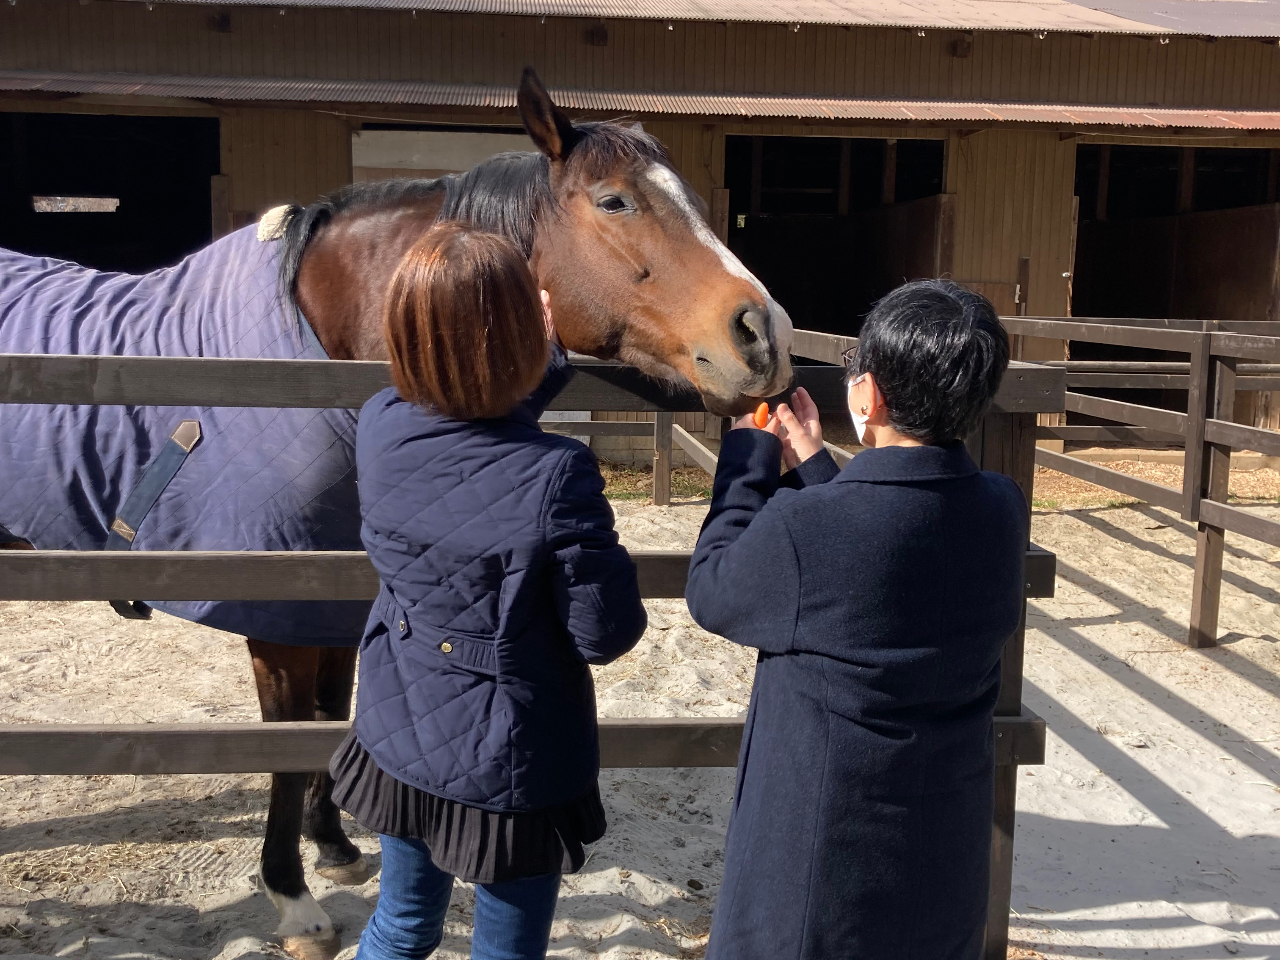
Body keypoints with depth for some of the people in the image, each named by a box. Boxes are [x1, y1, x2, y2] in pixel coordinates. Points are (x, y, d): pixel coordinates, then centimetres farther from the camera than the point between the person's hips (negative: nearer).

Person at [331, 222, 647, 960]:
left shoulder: (379, 428, -13)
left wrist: (552, 360, 16)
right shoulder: (557, 477, -29)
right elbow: (605, 635, -19)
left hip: (399, 740, 5)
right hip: (514, 767, -5)